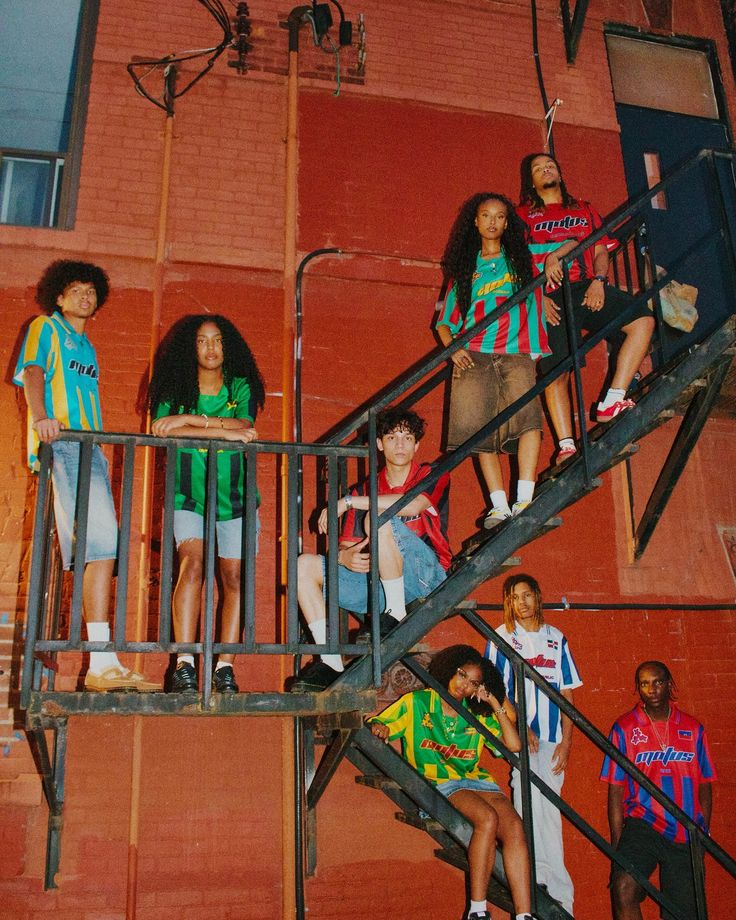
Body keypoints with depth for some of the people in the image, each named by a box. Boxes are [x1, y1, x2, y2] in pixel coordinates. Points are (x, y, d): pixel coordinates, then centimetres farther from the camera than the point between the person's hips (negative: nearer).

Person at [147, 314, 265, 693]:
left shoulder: (241, 387, 7)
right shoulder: (175, 388, 5)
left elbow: (245, 426, -12)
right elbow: (161, 429, -14)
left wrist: (188, 420, -19)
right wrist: (224, 431, -18)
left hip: (233, 495, 2)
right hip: (188, 495, -1)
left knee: (234, 577, -2)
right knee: (192, 563, -20)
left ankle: (225, 666, 2)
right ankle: (184, 662, -20)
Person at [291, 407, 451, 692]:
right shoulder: (366, 491, 15)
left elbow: (413, 505, -23)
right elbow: (346, 545, 9)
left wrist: (347, 501, -18)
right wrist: (345, 556, -18)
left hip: (425, 573, -5)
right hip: (378, 583, 6)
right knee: (305, 565, -8)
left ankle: (396, 615, -19)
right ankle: (330, 662, -16)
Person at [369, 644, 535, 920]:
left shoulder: (478, 716, 17)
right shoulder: (416, 703, 7)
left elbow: (514, 745, 9)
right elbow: (375, 724, 6)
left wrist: (496, 705, 6)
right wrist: (378, 727, -18)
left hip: (476, 780, 5)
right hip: (440, 783, -4)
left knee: (513, 825, -24)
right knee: (487, 818, -31)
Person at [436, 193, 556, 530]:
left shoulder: (522, 259, 18)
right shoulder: (465, 268, 20)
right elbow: (444, 322, 20)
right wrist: (453, 350, 0)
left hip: (516, 353, -1)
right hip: (473, 356, 1)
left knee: (527, 414, -25)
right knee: (481, 431, -12)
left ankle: (524, 501, -30)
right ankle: (500, 507, -11)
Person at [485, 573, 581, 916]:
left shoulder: (556, 638, 10)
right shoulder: (502, 637, 2)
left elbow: (566, 692, 10)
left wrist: (566, 739, 2)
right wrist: (521, 728, -11)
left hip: (552, 737, 3)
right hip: (521, 735, -3)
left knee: (548, 811, 6)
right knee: (531, 804, -9)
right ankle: (558, 888, 1)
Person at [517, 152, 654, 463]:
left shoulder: (584, 210, 26)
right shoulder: (524, 215, 16)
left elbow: (601, 250, 15)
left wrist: (598, 280, -6)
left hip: (588, 289, 3)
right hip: (551, 298, -3)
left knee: (643, 319, -21)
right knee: (555, 373, -13)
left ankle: (611, 403, -23)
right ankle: (566, 445, -14)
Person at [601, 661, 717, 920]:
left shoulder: (693, 728, 9)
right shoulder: (625, 728, 1)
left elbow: (704, 785, 13)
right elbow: (616, 789, 1)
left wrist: (703, 834, 8)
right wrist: (617, 842, -3)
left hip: (686, 834, 3)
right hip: (642, 825, -3)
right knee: (624, 889, -26)